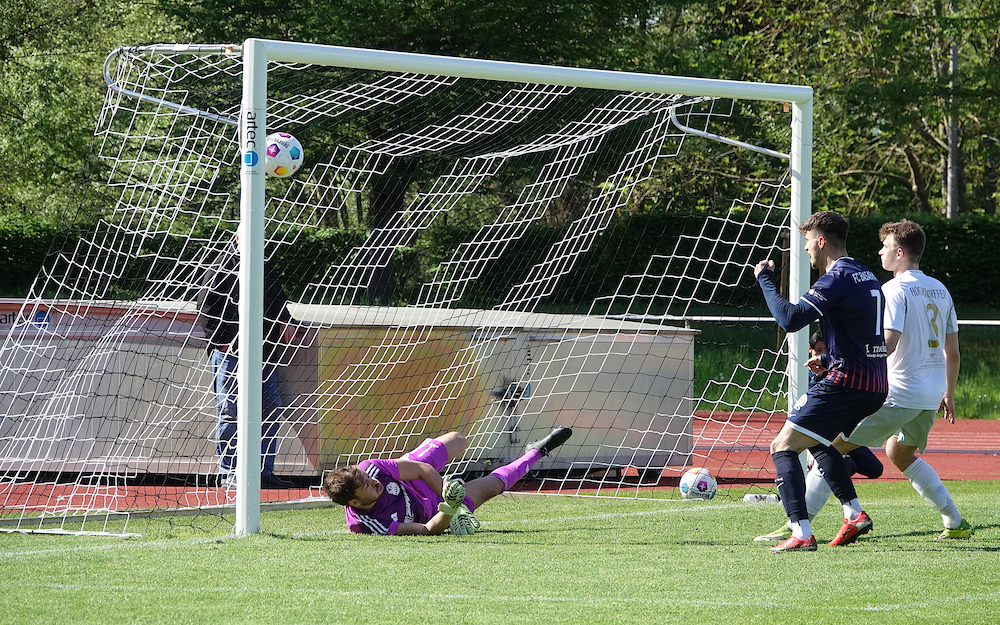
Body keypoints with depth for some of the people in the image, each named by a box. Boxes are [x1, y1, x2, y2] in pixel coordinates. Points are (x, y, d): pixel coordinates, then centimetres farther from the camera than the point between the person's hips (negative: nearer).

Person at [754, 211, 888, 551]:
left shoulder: (837, 278, -13)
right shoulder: (867, 276, 17)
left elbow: (790, 319, -22)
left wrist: (765, 280, -10)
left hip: (845, 383, -9)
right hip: (875, 386, 9)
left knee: (783, 447, -5)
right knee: (818, 441, 31)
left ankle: (801, 533, -18)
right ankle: (854, 513, 22)